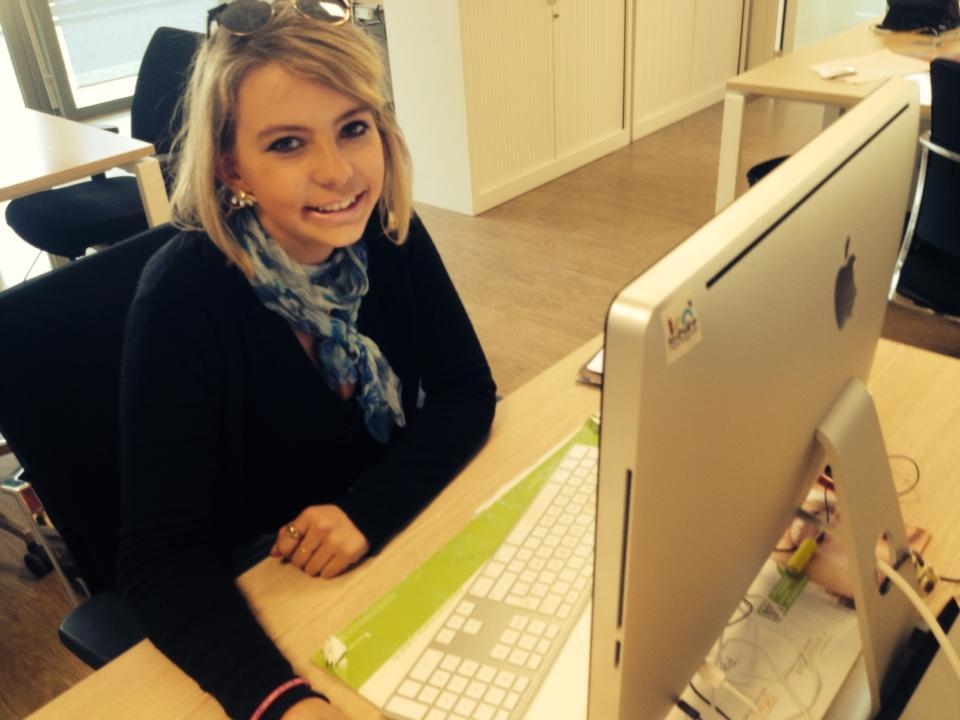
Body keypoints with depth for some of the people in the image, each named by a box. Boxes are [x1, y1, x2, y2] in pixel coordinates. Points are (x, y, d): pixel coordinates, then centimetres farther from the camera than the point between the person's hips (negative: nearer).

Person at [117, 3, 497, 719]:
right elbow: (162, 558, -25)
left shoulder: (388, 234, -12)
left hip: (395, 538, 4)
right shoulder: (183, 299, -25)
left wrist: (367, 512, -25)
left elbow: (467, 390, -9)